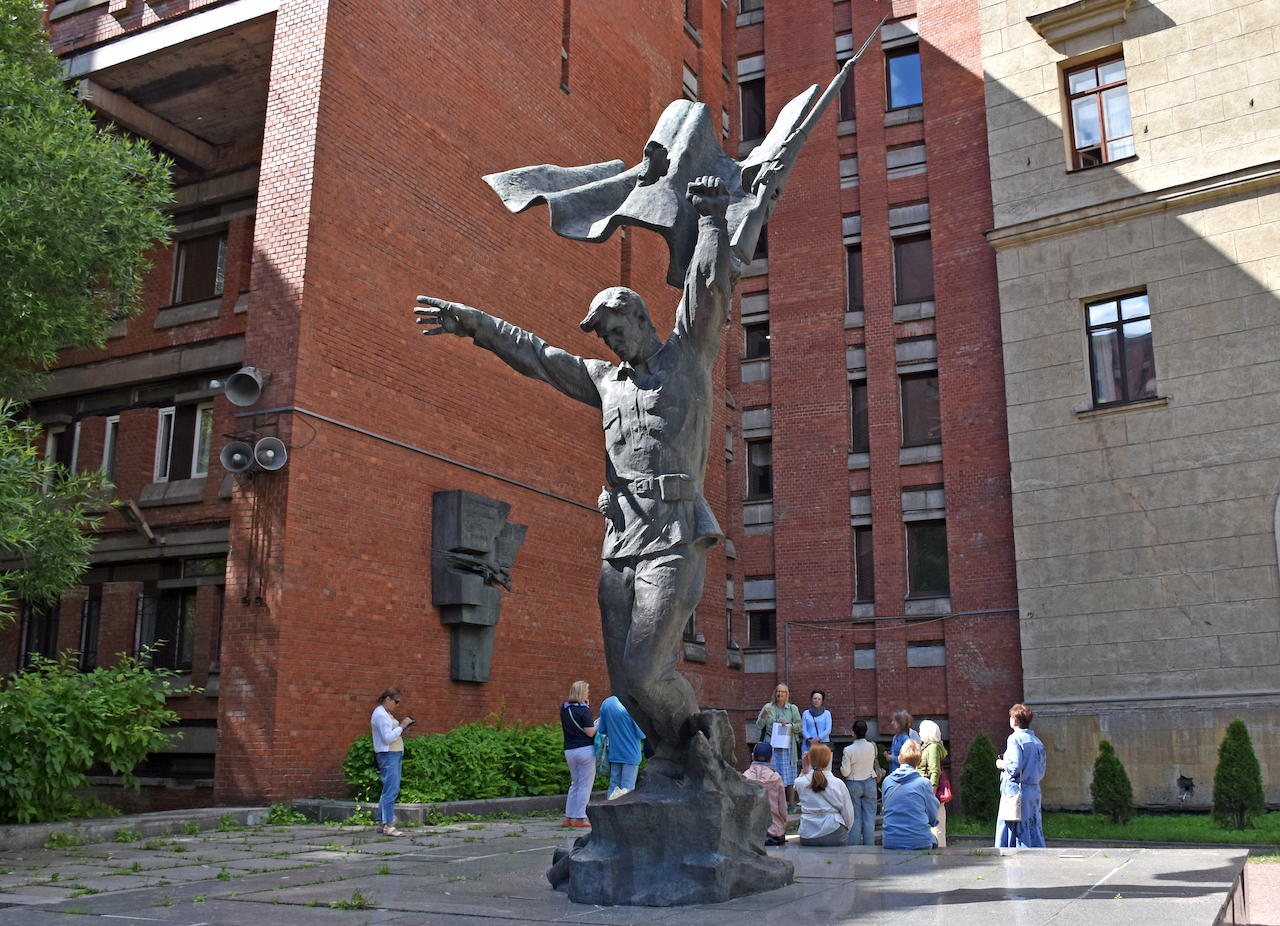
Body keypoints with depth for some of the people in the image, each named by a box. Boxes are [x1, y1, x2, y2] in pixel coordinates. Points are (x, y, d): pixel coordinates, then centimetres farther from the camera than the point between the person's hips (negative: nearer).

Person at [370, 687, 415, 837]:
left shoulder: (386, 713, 19)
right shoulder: (380, 714, -12)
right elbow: (387, 738, -18)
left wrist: (401, 730, 6)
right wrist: (401, 727, -14)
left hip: (396, 754, 11)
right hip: (387, 755, -11)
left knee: (389, 790, 12)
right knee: (391, 790, -12)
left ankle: (381, 823, 16)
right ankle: (388, 826, -11)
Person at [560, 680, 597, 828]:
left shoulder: (564, 709, 6)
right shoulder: (583, 710, -13)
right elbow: (590, 732, -17)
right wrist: (597, 723, 3)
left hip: (569, 750, 7)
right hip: (585, 749, -7)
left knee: (575, 784, 18)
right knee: (585, 785, 2)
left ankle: (568, 817, 17)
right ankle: (580, 818, 3)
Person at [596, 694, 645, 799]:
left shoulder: (606, 703, -4)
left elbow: (601, 729, 4)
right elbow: (641, 734, -15)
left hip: (613, 753, 5)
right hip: (630, 754, -5)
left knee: (614, 784, 14)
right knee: (627, 787, 1)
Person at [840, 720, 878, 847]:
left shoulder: (848, 750, -17)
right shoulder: (872, 747, -8)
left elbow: (845, 772, -12)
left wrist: (842, 765, 7)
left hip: (853, 785, -2)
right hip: (870, 783, 2)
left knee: (855, 817, 7)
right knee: (869, 816, 9)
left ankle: (854, 845, 10)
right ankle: (869, 844, 12)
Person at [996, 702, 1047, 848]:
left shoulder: (1015, 739, -9)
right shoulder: (1038, 742, 11)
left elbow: (1015, 766, -18)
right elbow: (1041, 771, 12)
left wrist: (1001, 764, -1)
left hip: (1015, 789, -7)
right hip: (1034, 790, 7)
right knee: (1034, 832, 9)